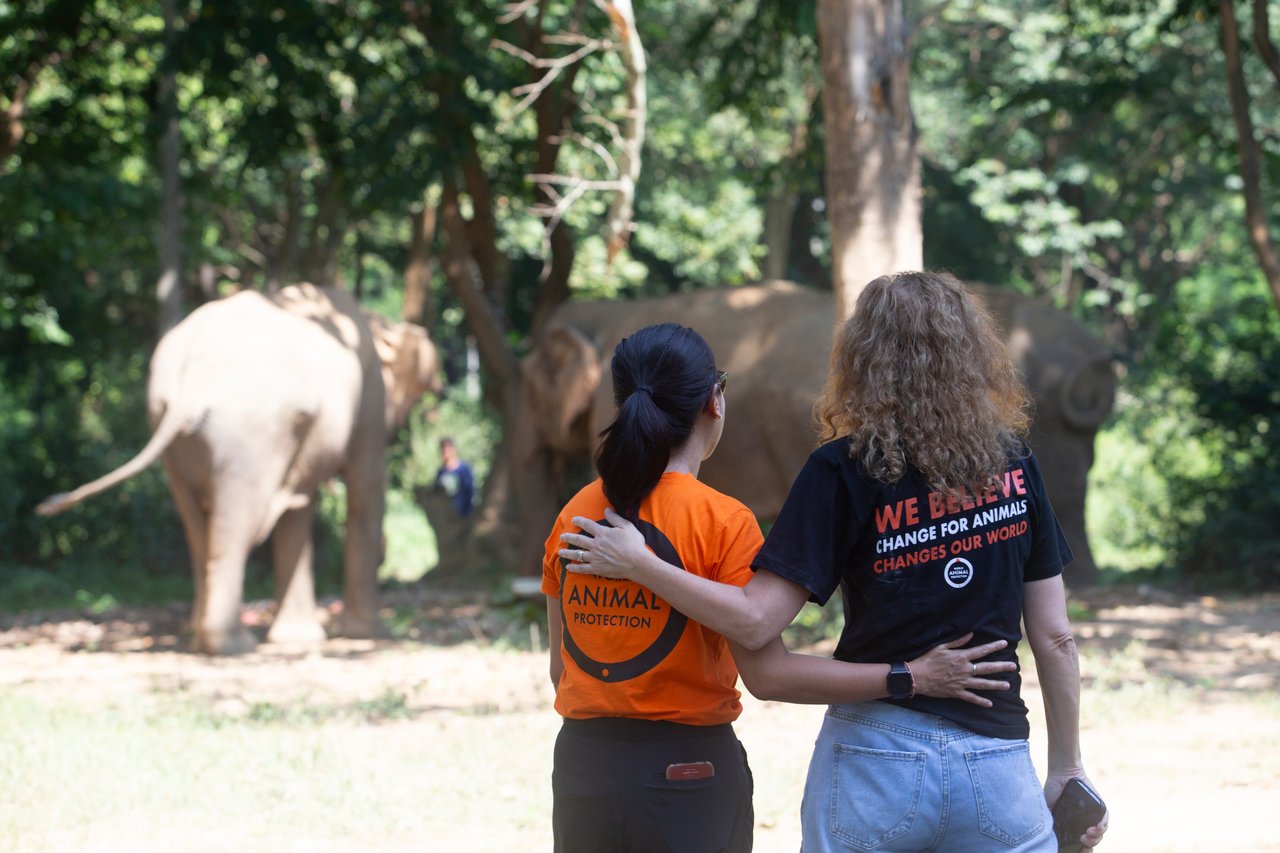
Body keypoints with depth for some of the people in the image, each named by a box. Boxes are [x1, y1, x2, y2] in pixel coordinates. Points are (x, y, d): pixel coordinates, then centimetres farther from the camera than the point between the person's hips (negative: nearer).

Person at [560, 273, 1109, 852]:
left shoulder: (843, 469, -6)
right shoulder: (1014, 462, 2)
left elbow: (755, 620, -13)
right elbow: (1054, 638, 4)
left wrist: (637, 564, -2)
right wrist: (1066, 770, 13)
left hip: (874, 756, -1)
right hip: (997, 769, 1)